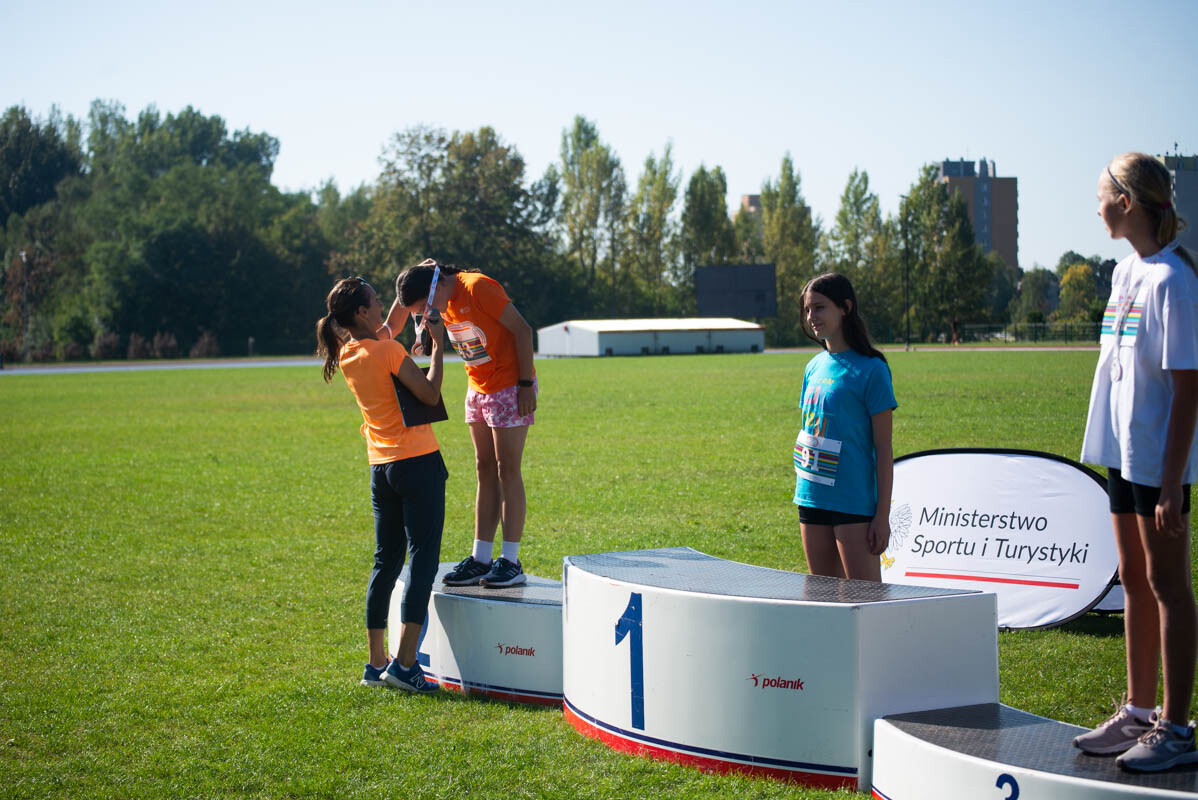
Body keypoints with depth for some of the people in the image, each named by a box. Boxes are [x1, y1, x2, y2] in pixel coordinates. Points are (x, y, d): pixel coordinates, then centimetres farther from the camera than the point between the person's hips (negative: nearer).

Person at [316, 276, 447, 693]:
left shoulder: (346, 356, 8)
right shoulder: (387, 351, -15)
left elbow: (389, 328, 26)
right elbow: (430, 394, -16)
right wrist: (437, 346, -7)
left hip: (381, 468, 8)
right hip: (418, 462, -8)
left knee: (386, 563, 13)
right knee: (424, 561, -6)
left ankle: (376, 663, 14)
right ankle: (404, 664, -12)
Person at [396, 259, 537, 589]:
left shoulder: (477, 288, -21)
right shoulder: (445, 302, 4)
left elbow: (521, 329, -20)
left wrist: (526, 384, -20)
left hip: (510, 386, -8)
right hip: (478, 388, 8)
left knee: (507, 471, -6)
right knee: (485, 472, 7)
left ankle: (511, 562, -2)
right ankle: (481, 559, 10)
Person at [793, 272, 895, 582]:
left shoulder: (871, 369, -8)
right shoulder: (814, 367, 11)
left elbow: (883, 448, -9)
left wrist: (883, 515, -12)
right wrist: (804, 492, 14)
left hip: (854, 501, -7)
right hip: (812, 499, 7)